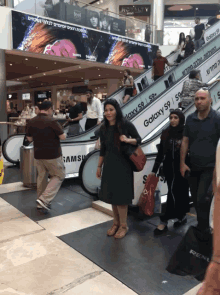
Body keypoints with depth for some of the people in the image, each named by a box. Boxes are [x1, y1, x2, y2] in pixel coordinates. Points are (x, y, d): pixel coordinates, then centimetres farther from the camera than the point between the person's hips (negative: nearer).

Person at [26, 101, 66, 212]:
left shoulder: (31, 122, 2)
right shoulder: (51, 121, -16)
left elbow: (29, 139, 10)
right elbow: (63, 137, -15)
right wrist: (63, 132, 5)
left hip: (38, 154, 6)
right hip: (52, 155, -6)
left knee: (41, 177, 18)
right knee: (59, 176, 7)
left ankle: (40, 203, 25)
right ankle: (44, 199, -4)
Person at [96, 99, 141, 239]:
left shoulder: (126, 124, -8)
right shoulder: (103, 128, 5)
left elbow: (138, 139, 1)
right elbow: (103, 149, 12)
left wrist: (128, 140, -20)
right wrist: (99, 166, 14)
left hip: (123, 165, -5)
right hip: (109, 165, 5)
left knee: (120, 196, 1)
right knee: (111, 195, 13)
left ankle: (123, 226, 20)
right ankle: (116, 223, 31)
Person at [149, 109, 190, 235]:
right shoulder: (165, 133, 5)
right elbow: (161, 153, 8)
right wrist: (154, 170, 8)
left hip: (182, 168, -4)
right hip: (169, 168, 4)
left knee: (175, 193, 0)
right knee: (175, 193, 10)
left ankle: (164, 222, 12)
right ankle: (182, 216, 28)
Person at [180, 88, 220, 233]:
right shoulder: (190, 119, 3)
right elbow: (185, 141, 6)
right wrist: (182, 163, 3)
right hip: (193, 167, 5)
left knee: (202, 200, -10)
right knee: (196, 199, 14)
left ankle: (203, 230, 8)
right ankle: (202, 226, 32)